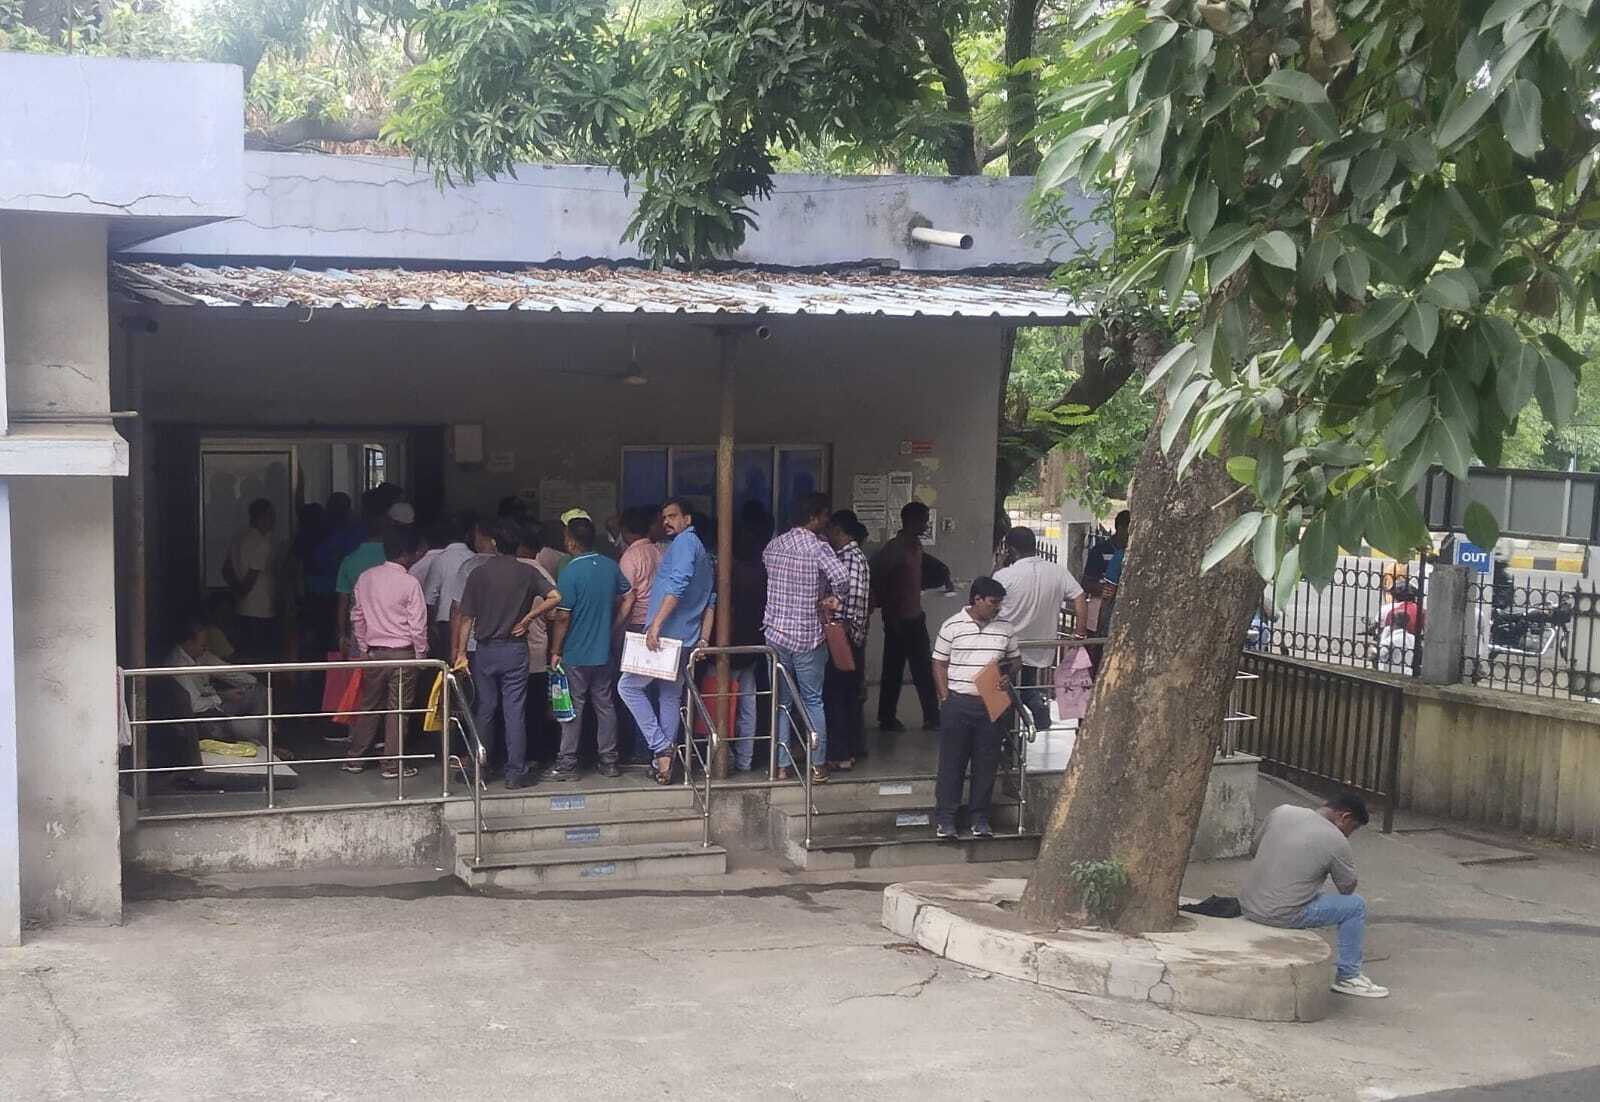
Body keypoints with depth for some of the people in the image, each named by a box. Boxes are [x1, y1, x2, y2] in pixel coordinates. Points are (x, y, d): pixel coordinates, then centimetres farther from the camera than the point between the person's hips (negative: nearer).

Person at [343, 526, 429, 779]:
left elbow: (357, 617, 9)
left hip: (374, 651, 5)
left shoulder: (365, 578, 2)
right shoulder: (409, 583, -13)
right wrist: (421, 654, 1)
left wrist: (363, 649, 17)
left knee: (369, 705, 15)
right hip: (402, 653, -5)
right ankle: (393, 765, 6)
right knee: (397, 709, 2)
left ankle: (354, 758, 19)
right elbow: (418, 625, -11)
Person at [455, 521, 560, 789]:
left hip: (485, 649, 1)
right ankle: (516, 772, 3)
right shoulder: (527, 573, -2)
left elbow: (466, 617, -4)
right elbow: (554, 597, -11)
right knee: (515, 712, 2)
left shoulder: (478, 573, -2)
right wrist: (526, 620, -4)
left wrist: (461, 652, 0)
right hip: (515, 649, -1)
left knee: (483, 711, 10)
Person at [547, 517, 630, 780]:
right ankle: (609, 762, 15)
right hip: (604, 652, 5)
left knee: (573, 709, 1)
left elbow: (563, 617, -16)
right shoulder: (611, 567, 2)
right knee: (605, 706, 11)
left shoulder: (570, 573, -16)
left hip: (575, 655, -5)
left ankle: (567, 765, 6)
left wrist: (555, 651, -8)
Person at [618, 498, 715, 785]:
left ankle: (661, 748, -6)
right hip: (686, 640, 9)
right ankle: (664, 760, 16)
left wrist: (656, 624, -27)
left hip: (666, 634, -9)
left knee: (628, 686, -1)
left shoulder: (684, 542, -9)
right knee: (670, 697, 13)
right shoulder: (703, 552, 21)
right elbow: (710, 601, 21)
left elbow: (677, 585, -23)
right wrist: (703, 640, 17)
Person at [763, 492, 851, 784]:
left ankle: (781, 765, 12)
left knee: (780, 702, 10)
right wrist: (828, 597, -5)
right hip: (808, 637, -4)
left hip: (776, 634, 4)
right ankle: (818, 766, 12)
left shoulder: (773, 546, 5)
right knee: (813, 701, 8)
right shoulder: (818, 547, -13)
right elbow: (842, 580, -27)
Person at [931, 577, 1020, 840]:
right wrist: (946, 699, -5)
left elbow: (1015, 658, 17)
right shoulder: (953, 626, -4)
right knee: (952, 762, 3)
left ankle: (979, 819, 18)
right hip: (958, 703, -3)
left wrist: (1008, 675, -4)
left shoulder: (1005, 628, 5)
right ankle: (944, 819, 11)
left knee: (986, 763, 7)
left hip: (991, 703, 3)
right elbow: (939, 665, 1)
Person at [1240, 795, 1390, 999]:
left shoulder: (1281, 811, 4)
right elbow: (1348, 889, 3)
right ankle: (1347, 977, 17)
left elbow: (1253, 852, 16)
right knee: (1356, 906, 8)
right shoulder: (1336, 841, -11)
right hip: (1280, 916, -7)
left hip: (1247, 905, 7)